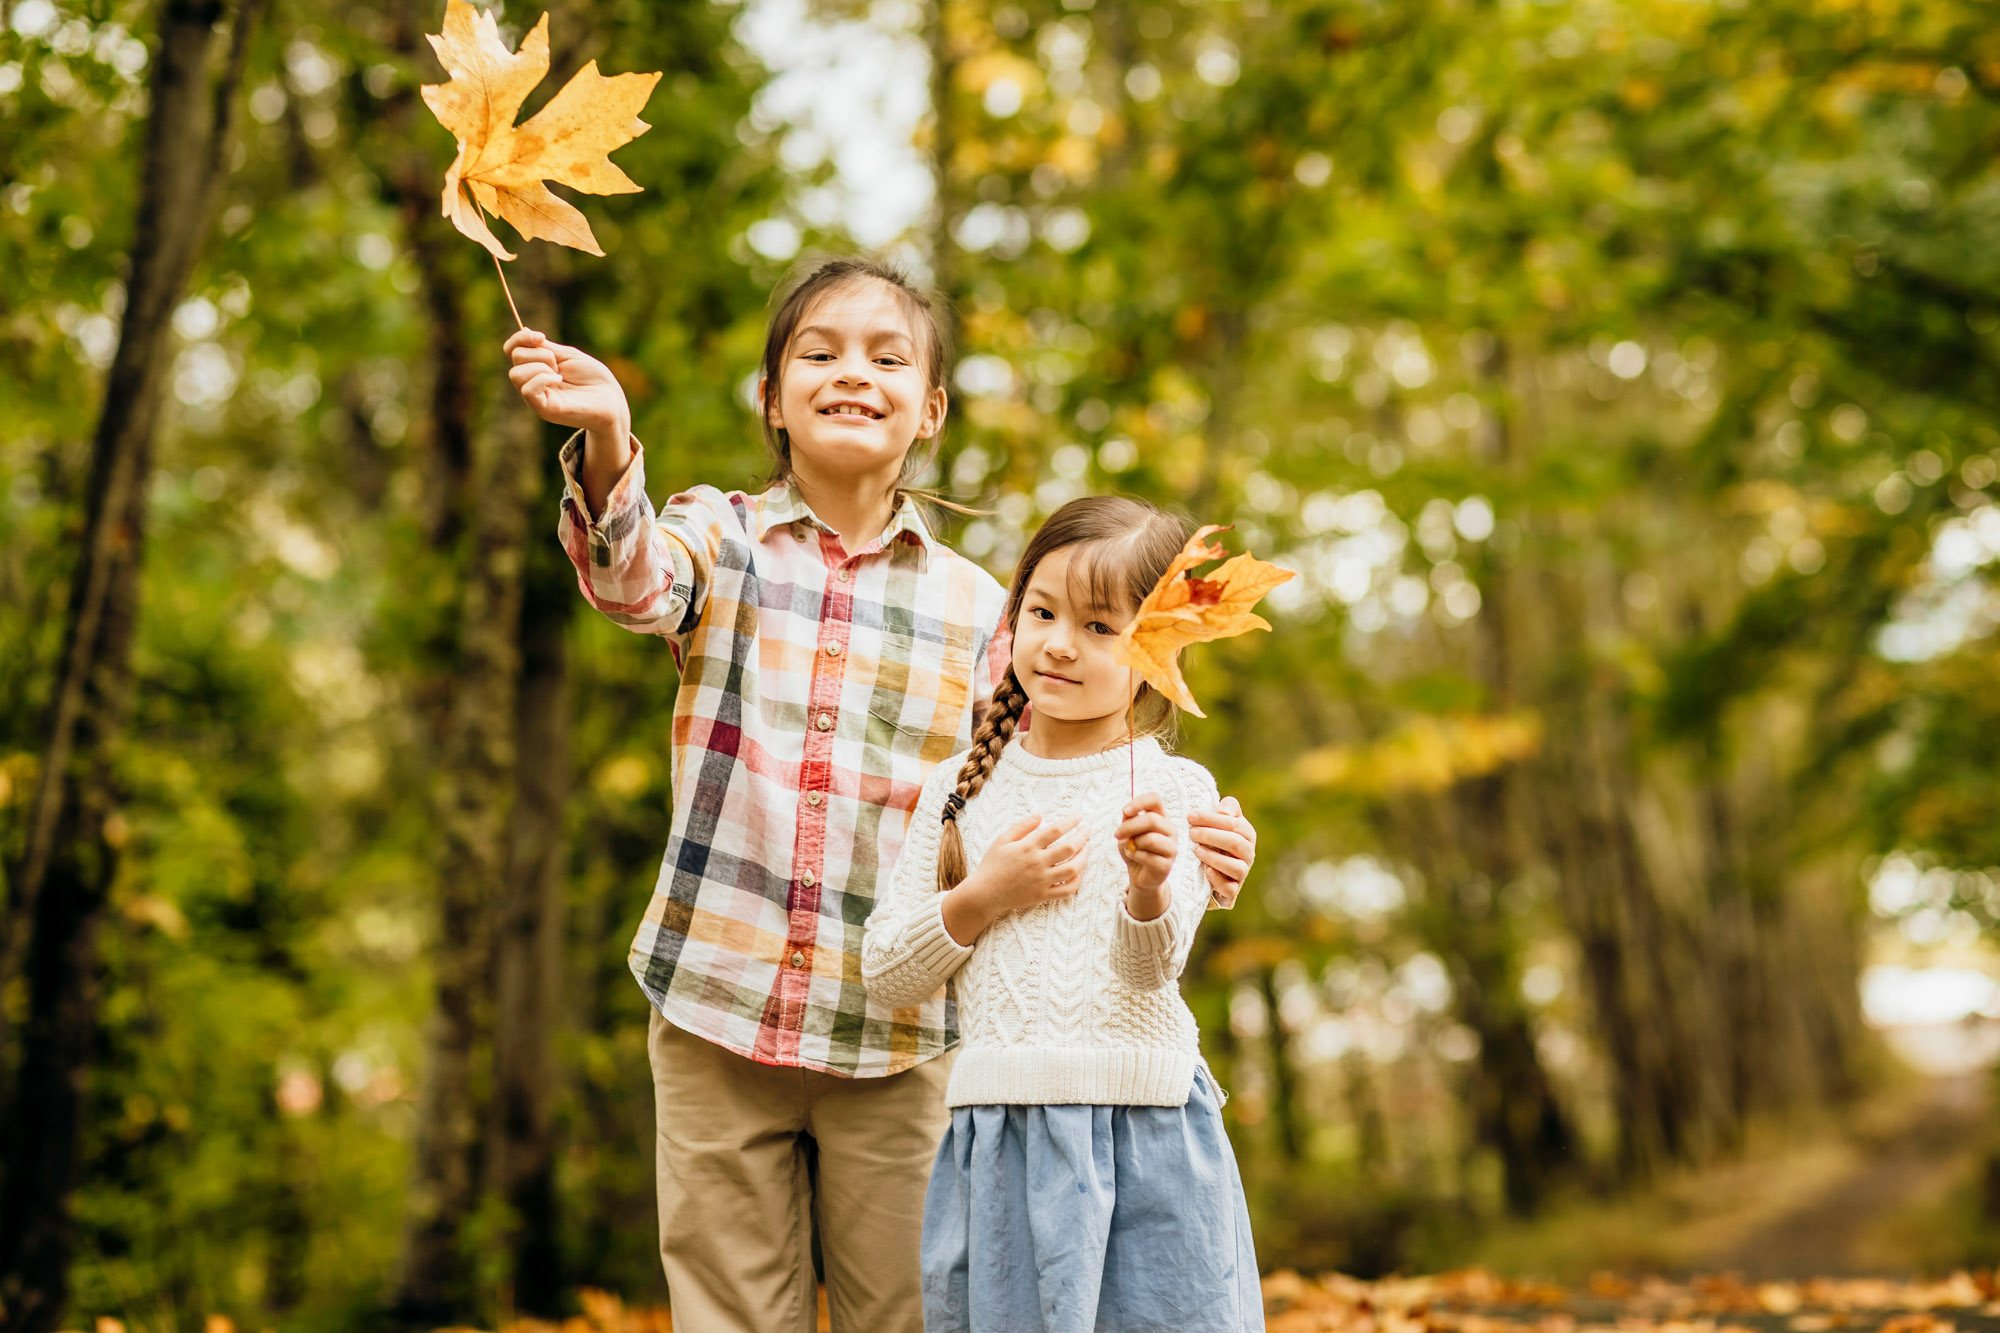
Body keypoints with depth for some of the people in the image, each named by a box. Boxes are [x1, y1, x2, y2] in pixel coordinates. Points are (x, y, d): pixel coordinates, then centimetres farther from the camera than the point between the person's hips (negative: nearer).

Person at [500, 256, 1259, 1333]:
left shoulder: (974, 604, 7)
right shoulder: (720, 538, 3)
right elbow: (633, 579, -20)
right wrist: (608, 444, -41)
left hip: (897, 1042, 1)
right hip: (716, 1011, -1)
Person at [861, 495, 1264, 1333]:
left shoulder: (1173, 788, -2)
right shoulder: (961, 790, 7)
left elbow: (1151, 965, -14)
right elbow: (884, 975, 7)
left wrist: (1151, 886, -35)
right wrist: (985, 895, -7)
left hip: (1147, 1139, -2)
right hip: (998, 1141, 2)